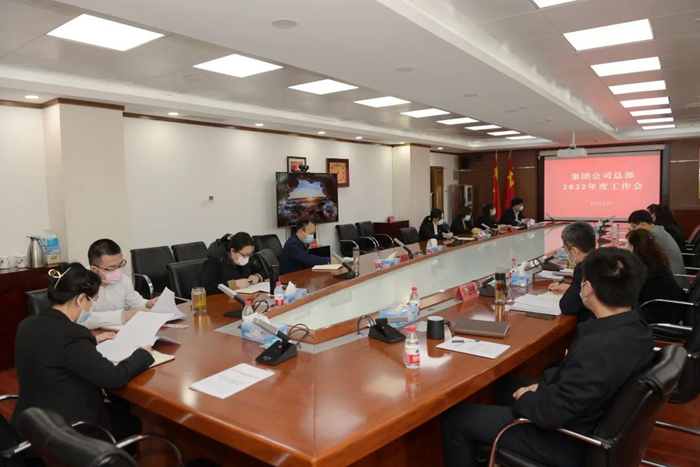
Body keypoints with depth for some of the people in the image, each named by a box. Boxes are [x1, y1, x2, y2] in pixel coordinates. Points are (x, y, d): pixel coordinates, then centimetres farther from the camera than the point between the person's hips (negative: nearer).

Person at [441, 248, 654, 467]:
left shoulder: (599, 348, -37)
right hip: (595, 424, 9)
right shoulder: (637, 329, -7)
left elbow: (550, 413, -28)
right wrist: (544, 386, 0)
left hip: (567, 442, -9)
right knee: (504, 384, 27)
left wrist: (525, 398, -8)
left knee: (454, 418, 1)